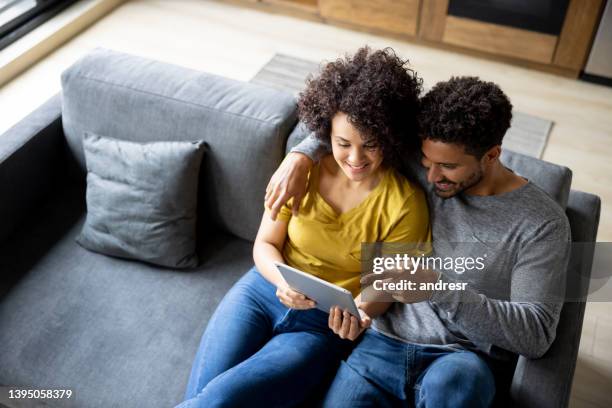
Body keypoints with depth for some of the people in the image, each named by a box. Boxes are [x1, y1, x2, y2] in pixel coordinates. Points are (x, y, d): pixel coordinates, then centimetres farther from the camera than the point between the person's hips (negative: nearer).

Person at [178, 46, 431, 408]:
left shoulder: (405, 205, -15)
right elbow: (265, 245, 1)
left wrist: (361, 311, -28)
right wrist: (283, 280, -21)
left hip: (323, 326, -2)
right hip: (262, 290, 3)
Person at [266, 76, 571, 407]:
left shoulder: (542, 222, -7)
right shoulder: (421, 171, 4)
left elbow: (536, 334, -13)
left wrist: (440, 287, -26)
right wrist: (300, 156, -3)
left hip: (463, 359, -2)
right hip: (384, 343, 3)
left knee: (450, 381, -37)